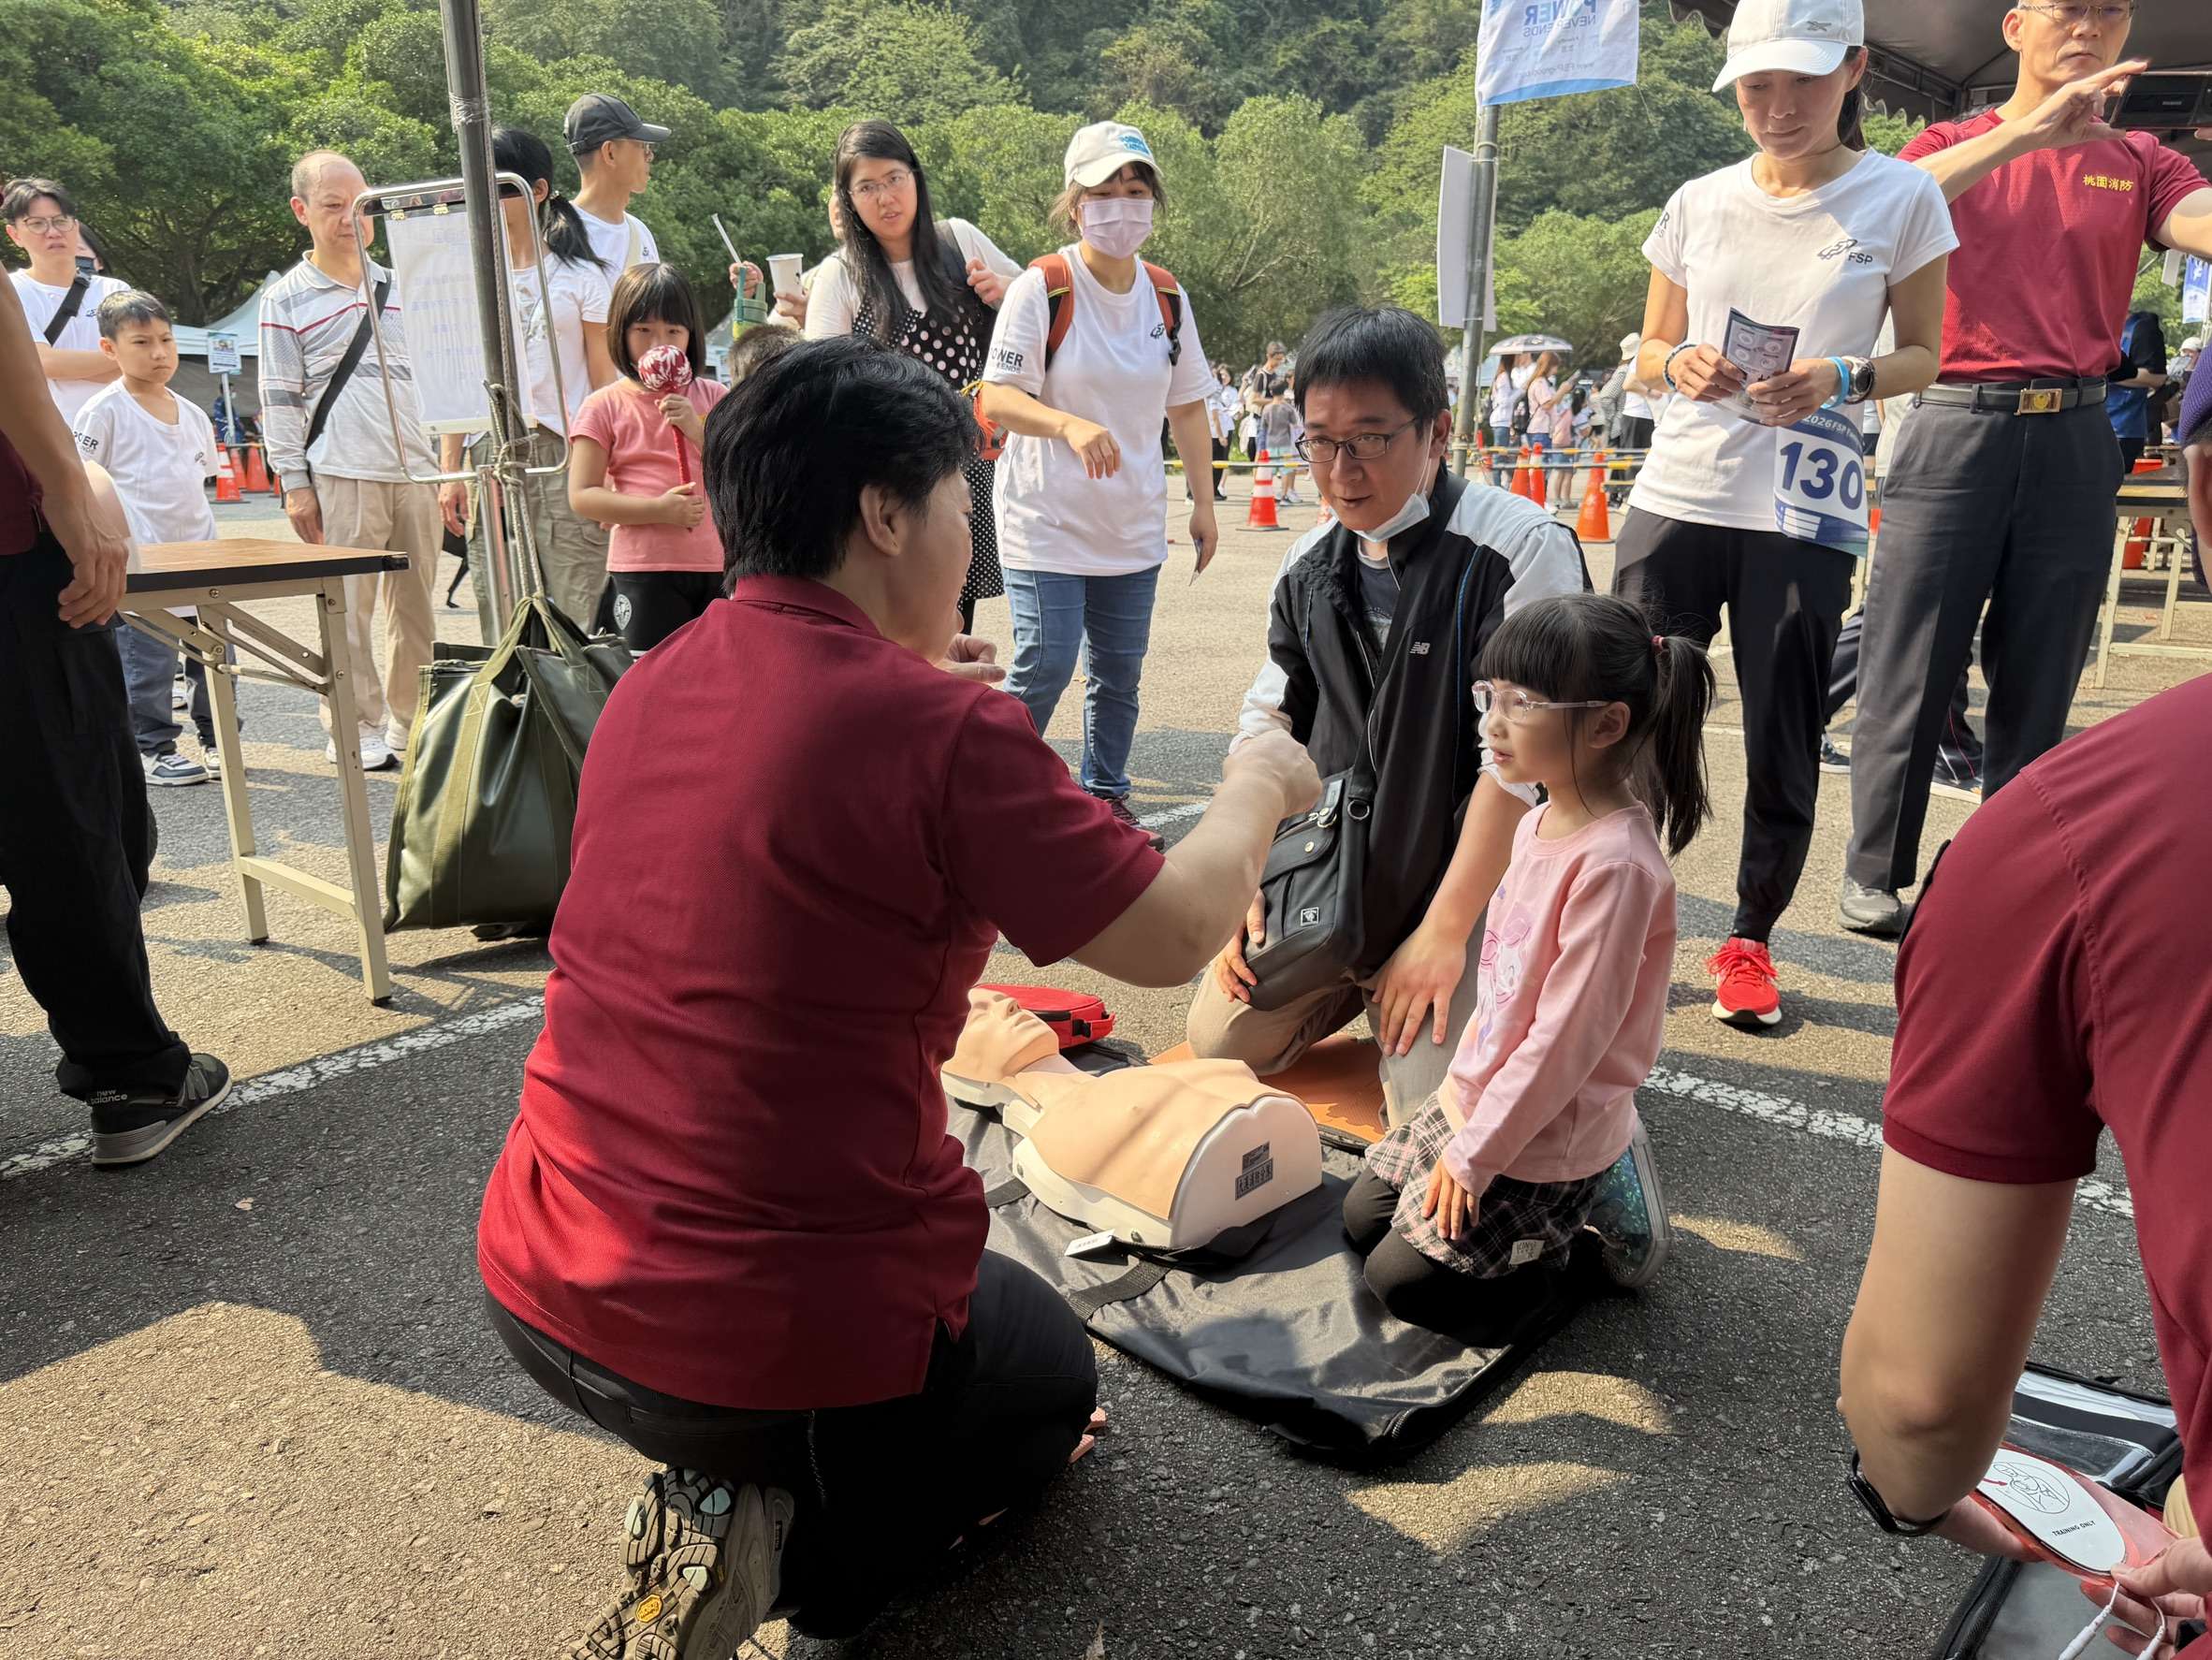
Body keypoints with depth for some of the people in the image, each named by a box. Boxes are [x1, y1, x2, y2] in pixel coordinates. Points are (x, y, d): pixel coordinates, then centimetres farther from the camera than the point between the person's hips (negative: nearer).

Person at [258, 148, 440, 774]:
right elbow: (280, 397, 2)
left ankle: (410, 723, 17)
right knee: (348, 608, -5)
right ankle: (357, 730, 3)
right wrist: (293, 482, -5)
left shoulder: (398, 287, 16)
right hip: (340, 475, -4)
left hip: (414, 470, 4)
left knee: (415, 606, 7)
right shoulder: (286, 299, 4)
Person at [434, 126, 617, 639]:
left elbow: (604, 380, 3)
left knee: (577, 620, -7)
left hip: (566, 455, -2)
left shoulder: (580, 275, 6)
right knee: (500, 629, 1)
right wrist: (449, 471, 4)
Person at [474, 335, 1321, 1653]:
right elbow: (1172, 937, -11)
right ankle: (786, 1550, 1)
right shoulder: (942, 731, -22)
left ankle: (729, 1503, 12)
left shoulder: (652, 686, 1)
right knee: (1053, 1375, 26)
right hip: (771, 1349, -7)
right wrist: (1261, 786, 7)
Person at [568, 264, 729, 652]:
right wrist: (658, 509, -17)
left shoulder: (714, 397, 10)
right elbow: (581, 497, -5)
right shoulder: (604, 407, 1)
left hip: (718, 564, 3)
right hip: (645, 570, -3)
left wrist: (698, 430, -11)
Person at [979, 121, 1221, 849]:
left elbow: (1187, 405, 15)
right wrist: (1071, 425, -36)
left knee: (1119, 671, 9)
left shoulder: (1168, 298, 7)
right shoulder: (1040, 289, -10)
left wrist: (1204, 502, 13)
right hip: (1046, 520, -5)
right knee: (1044, 667, -9)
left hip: (1134, 525, 5)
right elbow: (997, 399, -18)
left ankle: (1106, 795, 25)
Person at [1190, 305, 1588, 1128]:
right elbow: (1267, 723, 8)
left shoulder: (1520, 550, -18)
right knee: (1223, 1041, 4)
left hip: (1457, 884, -5)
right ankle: (1361, 983, 28)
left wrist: (1442, 932, -20)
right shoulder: (1310, 562, 4)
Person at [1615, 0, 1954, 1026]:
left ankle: (1751, 940, 20)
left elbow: (1923, 355, 6)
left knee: (1783, 747, 2)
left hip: (1804, 515, -2)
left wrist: (1840, 380, -15)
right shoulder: (1699, 203, 8)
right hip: (1677, 496, 2)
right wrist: (1679, 365, -8)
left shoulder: (1901, 198, 2)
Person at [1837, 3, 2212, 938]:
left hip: (2073, 440, 3)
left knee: (2037, 692, 5)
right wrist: (2027, 132, -22)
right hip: (1956, 428, -2)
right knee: (1909, 675, -3)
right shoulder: (1955, 147, 10)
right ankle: (1875, 878, 6)